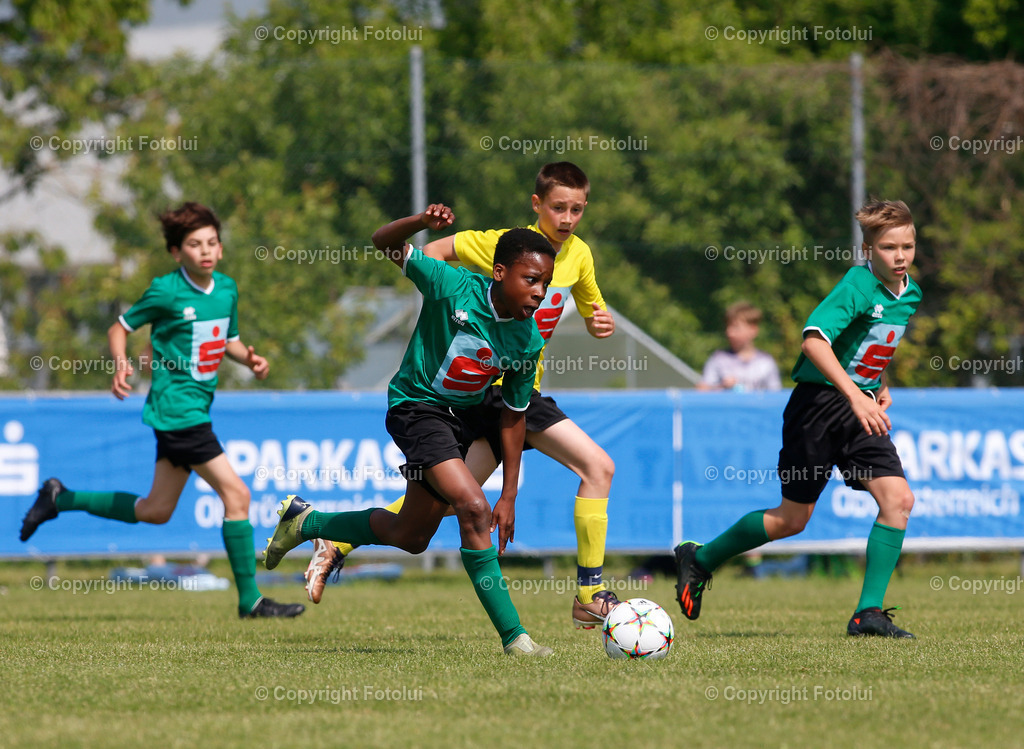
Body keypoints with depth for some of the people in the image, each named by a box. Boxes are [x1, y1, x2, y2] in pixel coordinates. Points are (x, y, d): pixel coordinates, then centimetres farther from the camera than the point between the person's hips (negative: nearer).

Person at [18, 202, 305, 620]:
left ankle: (60, 498, 31)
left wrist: (249, 358, 2)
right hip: (176, 408, -9)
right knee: (235, 493, -13)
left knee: (155, 511, 17)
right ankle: (250, 600, -8)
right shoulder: (166, 291, -11)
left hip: (197, 409, 9)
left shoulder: (227, 290, 9)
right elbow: (120, 328, -1)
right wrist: (121, 364, -18)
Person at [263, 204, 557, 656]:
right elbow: (383, 243, -11)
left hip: (460, 418, 7)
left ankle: (304, 522, 39)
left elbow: (513, 415, 2)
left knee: (410, 538, 15)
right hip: (416, 408, -6)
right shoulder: (454, 287, -20)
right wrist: (422, 223, -33)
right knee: (473, 508, -25)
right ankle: (512, 636, -22)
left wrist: (509, 496, 2)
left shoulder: (528, 342, -9)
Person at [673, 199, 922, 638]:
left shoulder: (910, 294, 8)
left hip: (860, 407, 7)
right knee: (792, 518, 3)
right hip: (819, 401, -7)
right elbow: (814, 340, -31)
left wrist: (880, 385, 14)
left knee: (898, 499, -12)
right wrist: (855, 395, -37)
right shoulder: (858, 285, -18)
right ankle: (699, 559, 25)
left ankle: (869, 613, -8)